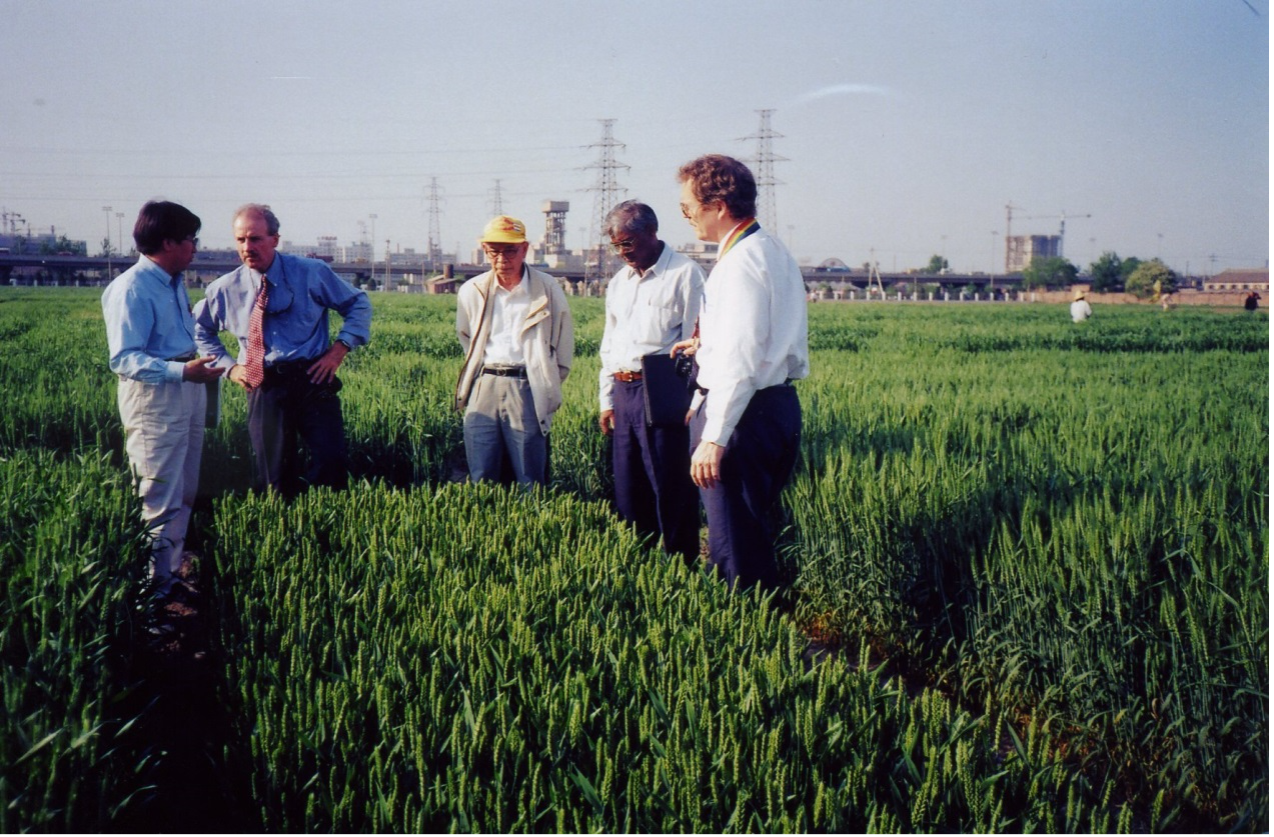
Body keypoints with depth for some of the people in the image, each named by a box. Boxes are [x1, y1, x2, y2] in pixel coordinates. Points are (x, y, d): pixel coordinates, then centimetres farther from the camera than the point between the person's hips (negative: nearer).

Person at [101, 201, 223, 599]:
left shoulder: (175, 282, 12)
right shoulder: (131, 289, -17)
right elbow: (124, 358, -23)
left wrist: (199, 368, 13)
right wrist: (182, 371, -32)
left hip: (188, 391, 10)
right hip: (153, 398, -10)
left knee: (185, 495, 16)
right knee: (161, 502, -4)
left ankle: (171, 574, 28)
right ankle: (154, 589, 6)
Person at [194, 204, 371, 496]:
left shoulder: (312, 273, 0)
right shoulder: (225, 289, 4)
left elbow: (359, 305, 11)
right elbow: (199, 330, 22)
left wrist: (340, 349, -2)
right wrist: (228, 365, 8)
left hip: (313, 379, -1)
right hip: (263, 388, 1)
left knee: (331, 463, -15)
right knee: (274, 479, 3)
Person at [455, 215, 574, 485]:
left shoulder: (548, 289, 0)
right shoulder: (472, 291, 7)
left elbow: (563, 348, 9)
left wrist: (547, 387, 9)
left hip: (528, 391, -2)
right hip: (483, 390, 3)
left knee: (530, 483, -2)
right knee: (481, 481, 3)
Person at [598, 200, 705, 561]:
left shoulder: (685, 274, -4)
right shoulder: (618, 282, 19)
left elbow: (694, 342, -7)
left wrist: (691, 402, -12)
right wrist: (607, 400, 18)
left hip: (662, 392, -7)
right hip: (624, 393, 7)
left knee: (671, 490, -5)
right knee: (628, 490, 9)